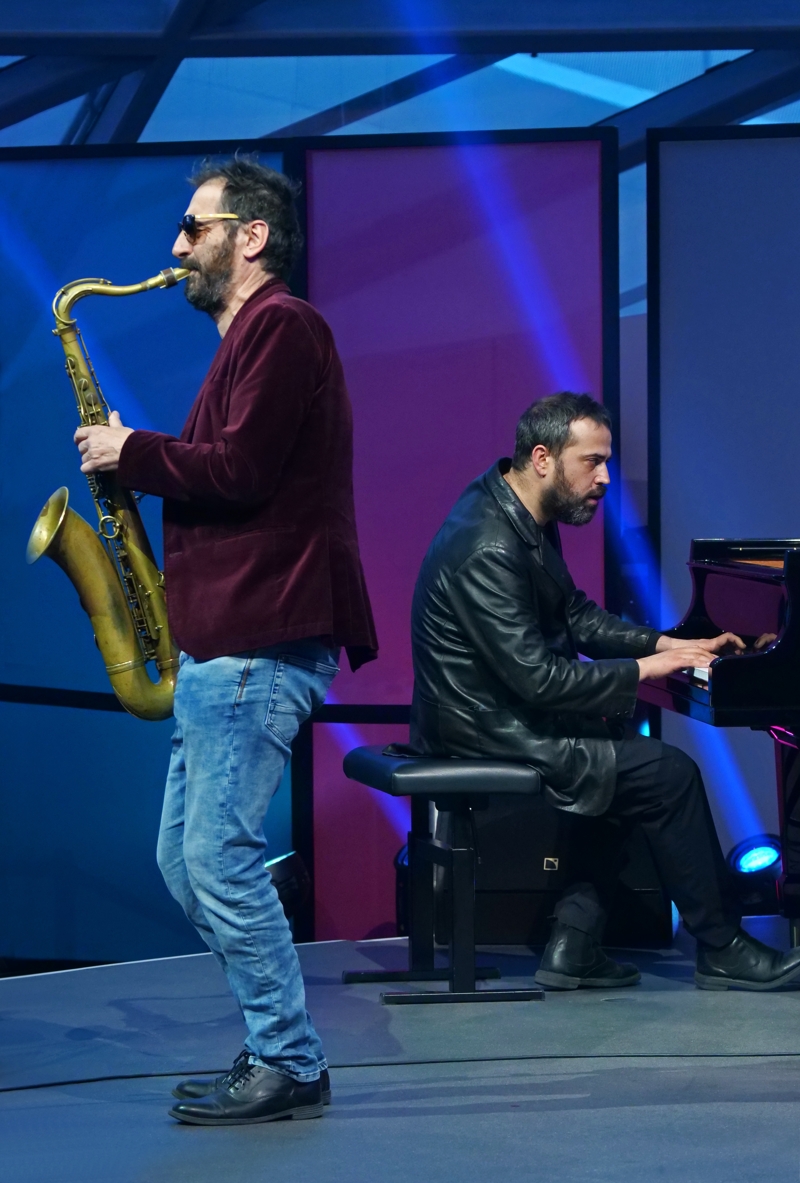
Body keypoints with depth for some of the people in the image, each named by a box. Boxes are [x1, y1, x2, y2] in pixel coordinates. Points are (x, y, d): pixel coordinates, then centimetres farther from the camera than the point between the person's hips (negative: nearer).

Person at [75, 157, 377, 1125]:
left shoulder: (281, 328, -9)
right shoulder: (249, 336, 23)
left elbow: (240, 468, -19)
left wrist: (132, 453, -8)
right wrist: (137, 461, 10)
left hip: (260, 645, -11)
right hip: (224, 640, 11)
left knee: (219, 857, -10)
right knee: (187, 861, 11)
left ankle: (289, 1068, -1)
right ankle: (276, 1044, 17)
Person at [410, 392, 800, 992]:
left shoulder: (521, 518, 7)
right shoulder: (489, 550, -25)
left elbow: (577, 617, 17)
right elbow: (538, 679, -27)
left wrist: (672, 644, 7)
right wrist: (646, 668, -17)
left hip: (495, 711, 11)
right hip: (483, 733, -11)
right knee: (670, 773, -9)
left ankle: (573, 946, 15)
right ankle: (722, 948, 6)